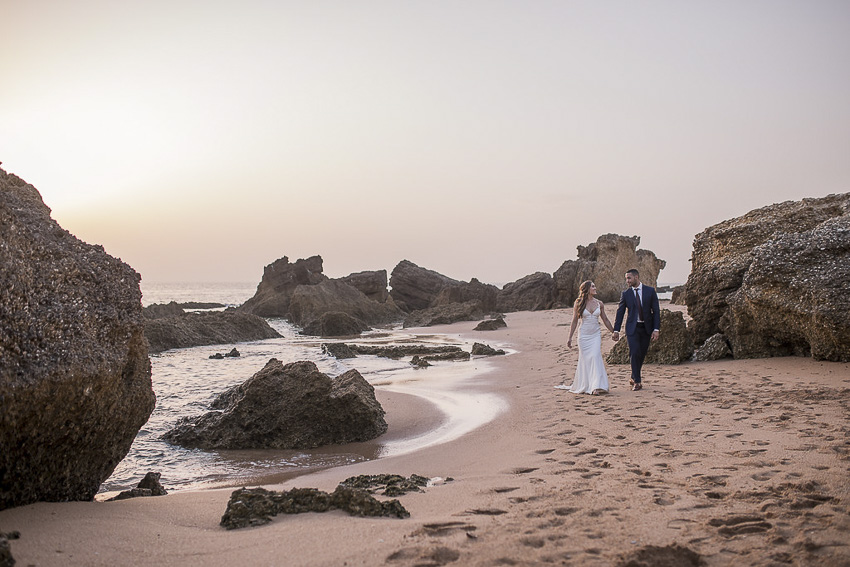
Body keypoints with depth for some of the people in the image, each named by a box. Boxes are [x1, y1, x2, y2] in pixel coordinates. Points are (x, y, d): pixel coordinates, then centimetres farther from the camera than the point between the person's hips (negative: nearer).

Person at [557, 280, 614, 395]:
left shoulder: (599, 304, 6)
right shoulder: (579, 304, -1)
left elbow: (605, 320, 15)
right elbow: (574, 322, 3)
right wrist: (570, 338, 1)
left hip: (596, 335, 1)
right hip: (584, 335, -1)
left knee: (595, 357, -13)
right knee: (585, 359, 0)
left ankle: (597, 386, -14)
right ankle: (583, 386, 13)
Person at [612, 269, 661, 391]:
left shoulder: (650, 291, -1)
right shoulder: (626, 294, 1)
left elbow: (656, 311, -1)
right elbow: (620, 312, 4)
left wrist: (656, 329, -9)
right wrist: (616, 330, 0)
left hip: (646, 328, 1)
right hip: (632, 328, -1)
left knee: (641, 354, 8)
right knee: (634, 353, -12)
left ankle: (634, 377, 25)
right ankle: (637, 381, -6)